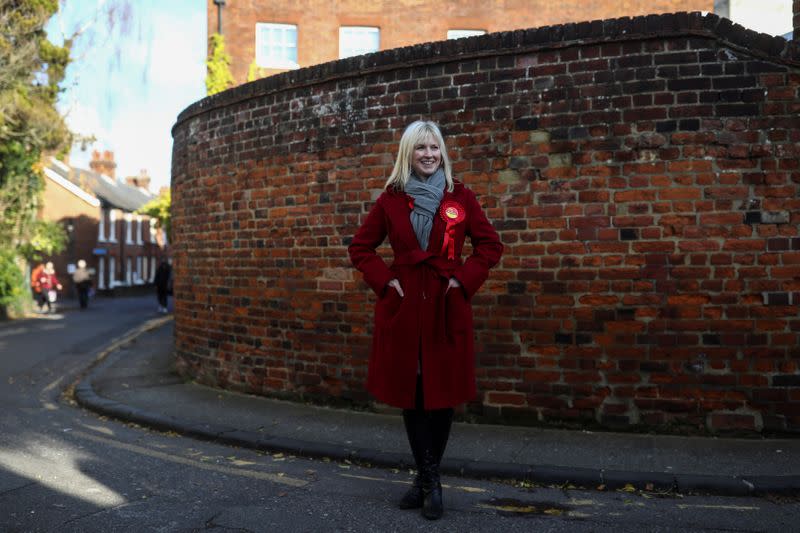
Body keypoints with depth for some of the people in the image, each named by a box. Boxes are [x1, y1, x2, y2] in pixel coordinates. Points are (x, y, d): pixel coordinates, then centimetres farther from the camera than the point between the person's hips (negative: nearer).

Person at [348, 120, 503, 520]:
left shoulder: (460, 197, 2)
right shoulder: (391, 199, 3)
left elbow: (490, 245, 6)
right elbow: (360, 247, 10)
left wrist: (464, 280, -4)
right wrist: (384, 281, -2)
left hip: (446, 305, 0)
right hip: (403, 305, 1)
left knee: (443, 391, 4)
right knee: (409, 391, 5)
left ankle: (426, 477, 21)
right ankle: (430, 480, 20)